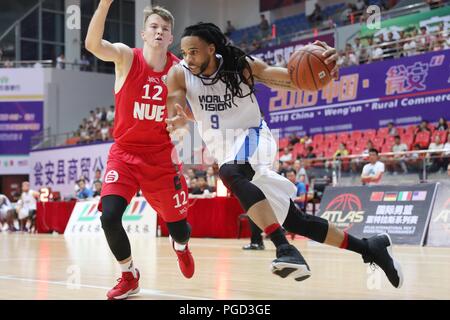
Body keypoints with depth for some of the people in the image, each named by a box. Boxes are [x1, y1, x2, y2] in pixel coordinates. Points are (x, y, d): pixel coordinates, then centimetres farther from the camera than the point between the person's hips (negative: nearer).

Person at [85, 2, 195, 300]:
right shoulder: (127, 57, -10)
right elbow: (93, 44, -30)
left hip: (162, 157, 2)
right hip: (125, 153, -1)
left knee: (178, 226, 8)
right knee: (109, 216, -20)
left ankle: (181, 247, 48)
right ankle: (130, 276, 6)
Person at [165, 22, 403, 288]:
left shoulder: (242, 65, -15)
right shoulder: (179, 74, -9)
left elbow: (293, 82, -15)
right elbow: (177, 116, -14)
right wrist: (179, 121, -40)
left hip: (252, 137, -4)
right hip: (228, 155, 4)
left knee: (231, 173, -40)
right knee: (296, 221, 4)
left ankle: (285, 249, -46)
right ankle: (369, 248, 18)